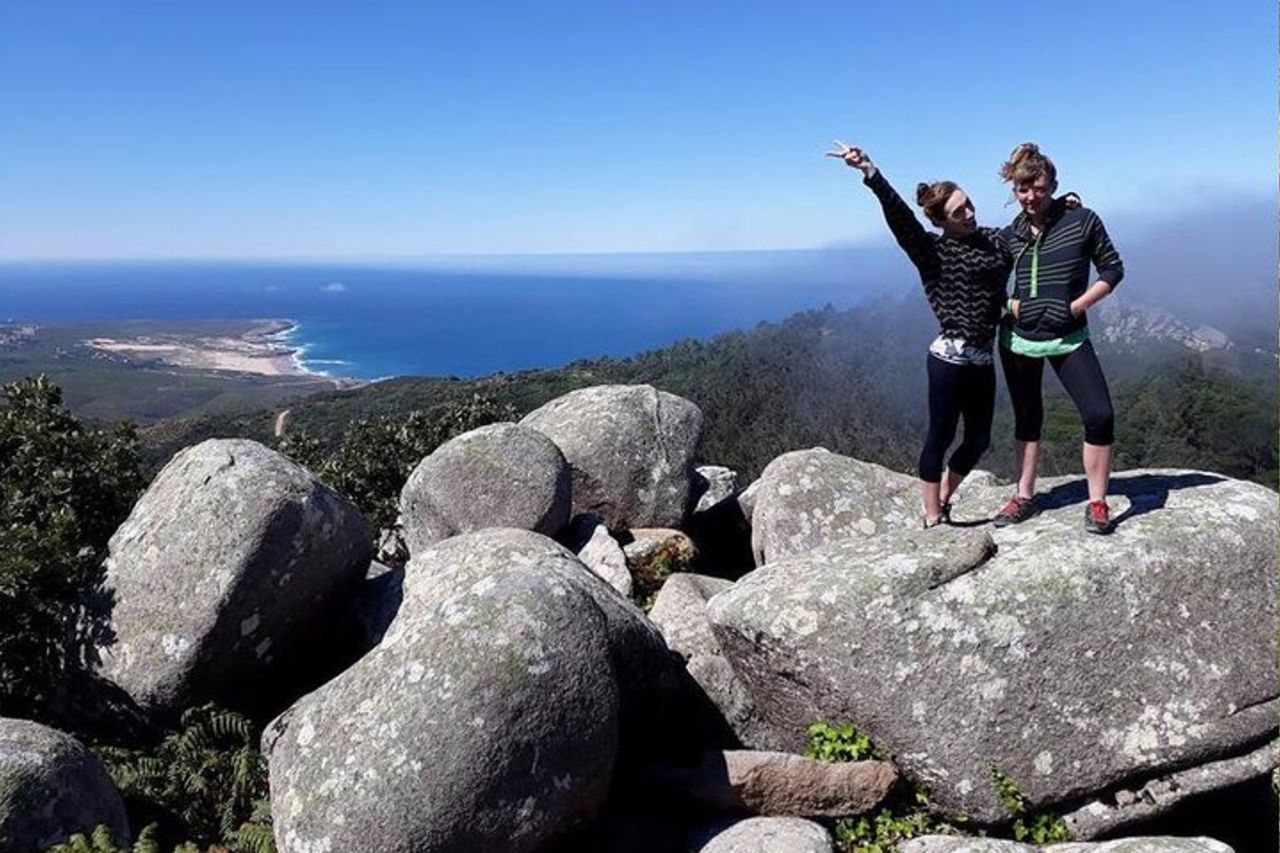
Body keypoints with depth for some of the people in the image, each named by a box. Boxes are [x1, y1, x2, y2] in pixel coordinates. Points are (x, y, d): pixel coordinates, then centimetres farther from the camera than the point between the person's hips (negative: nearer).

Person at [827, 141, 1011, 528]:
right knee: (940, 437, -1)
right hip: (949, 357, -6)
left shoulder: (996, 240, 10)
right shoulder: (932, 251, -7)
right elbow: (899, 215, -22)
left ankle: (942, 502, 31)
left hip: (983, 360, 7)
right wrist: (869, 171, -33)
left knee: (978, 439, 12)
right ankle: (933, 520, 11)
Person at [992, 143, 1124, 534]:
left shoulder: (1082, 220, -5)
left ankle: (1097, 503, 4)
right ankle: (1024, 498, 26)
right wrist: (1009, 305, -6)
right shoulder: (1010, 236, 2)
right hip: (1018, 339, 3)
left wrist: (1076, 306, -11)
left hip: (1068, 338, -2)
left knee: (1100, 415, -12)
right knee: (1027, 419, 13)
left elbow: (1112, 269, 0)